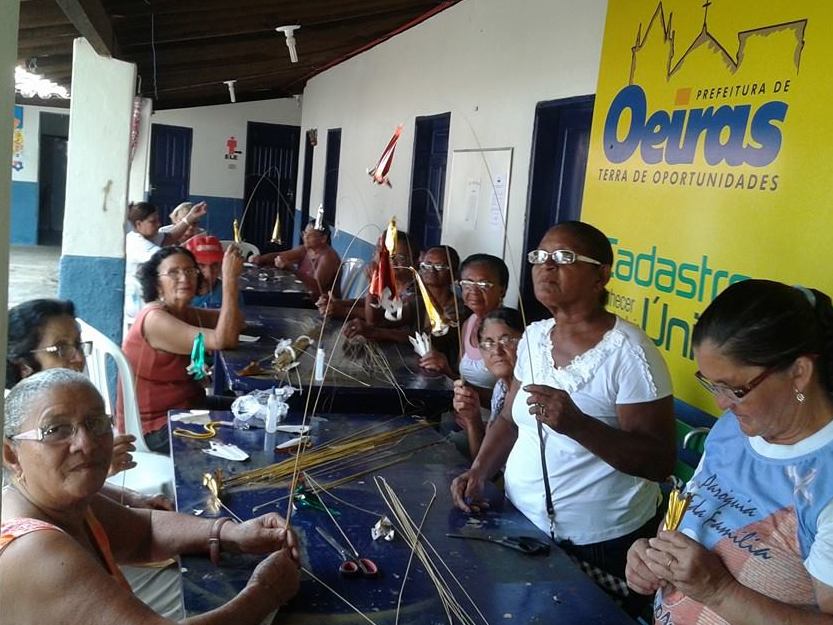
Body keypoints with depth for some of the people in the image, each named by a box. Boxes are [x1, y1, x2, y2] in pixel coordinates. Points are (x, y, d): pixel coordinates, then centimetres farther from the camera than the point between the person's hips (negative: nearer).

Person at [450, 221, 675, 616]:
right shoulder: (534, 336, 2)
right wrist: (478, 472, -4)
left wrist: (578, 425, -34)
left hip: (597, 545, -6)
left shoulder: (628, 352, -20)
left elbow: (660, 461, -22)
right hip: (521, 524, 7)